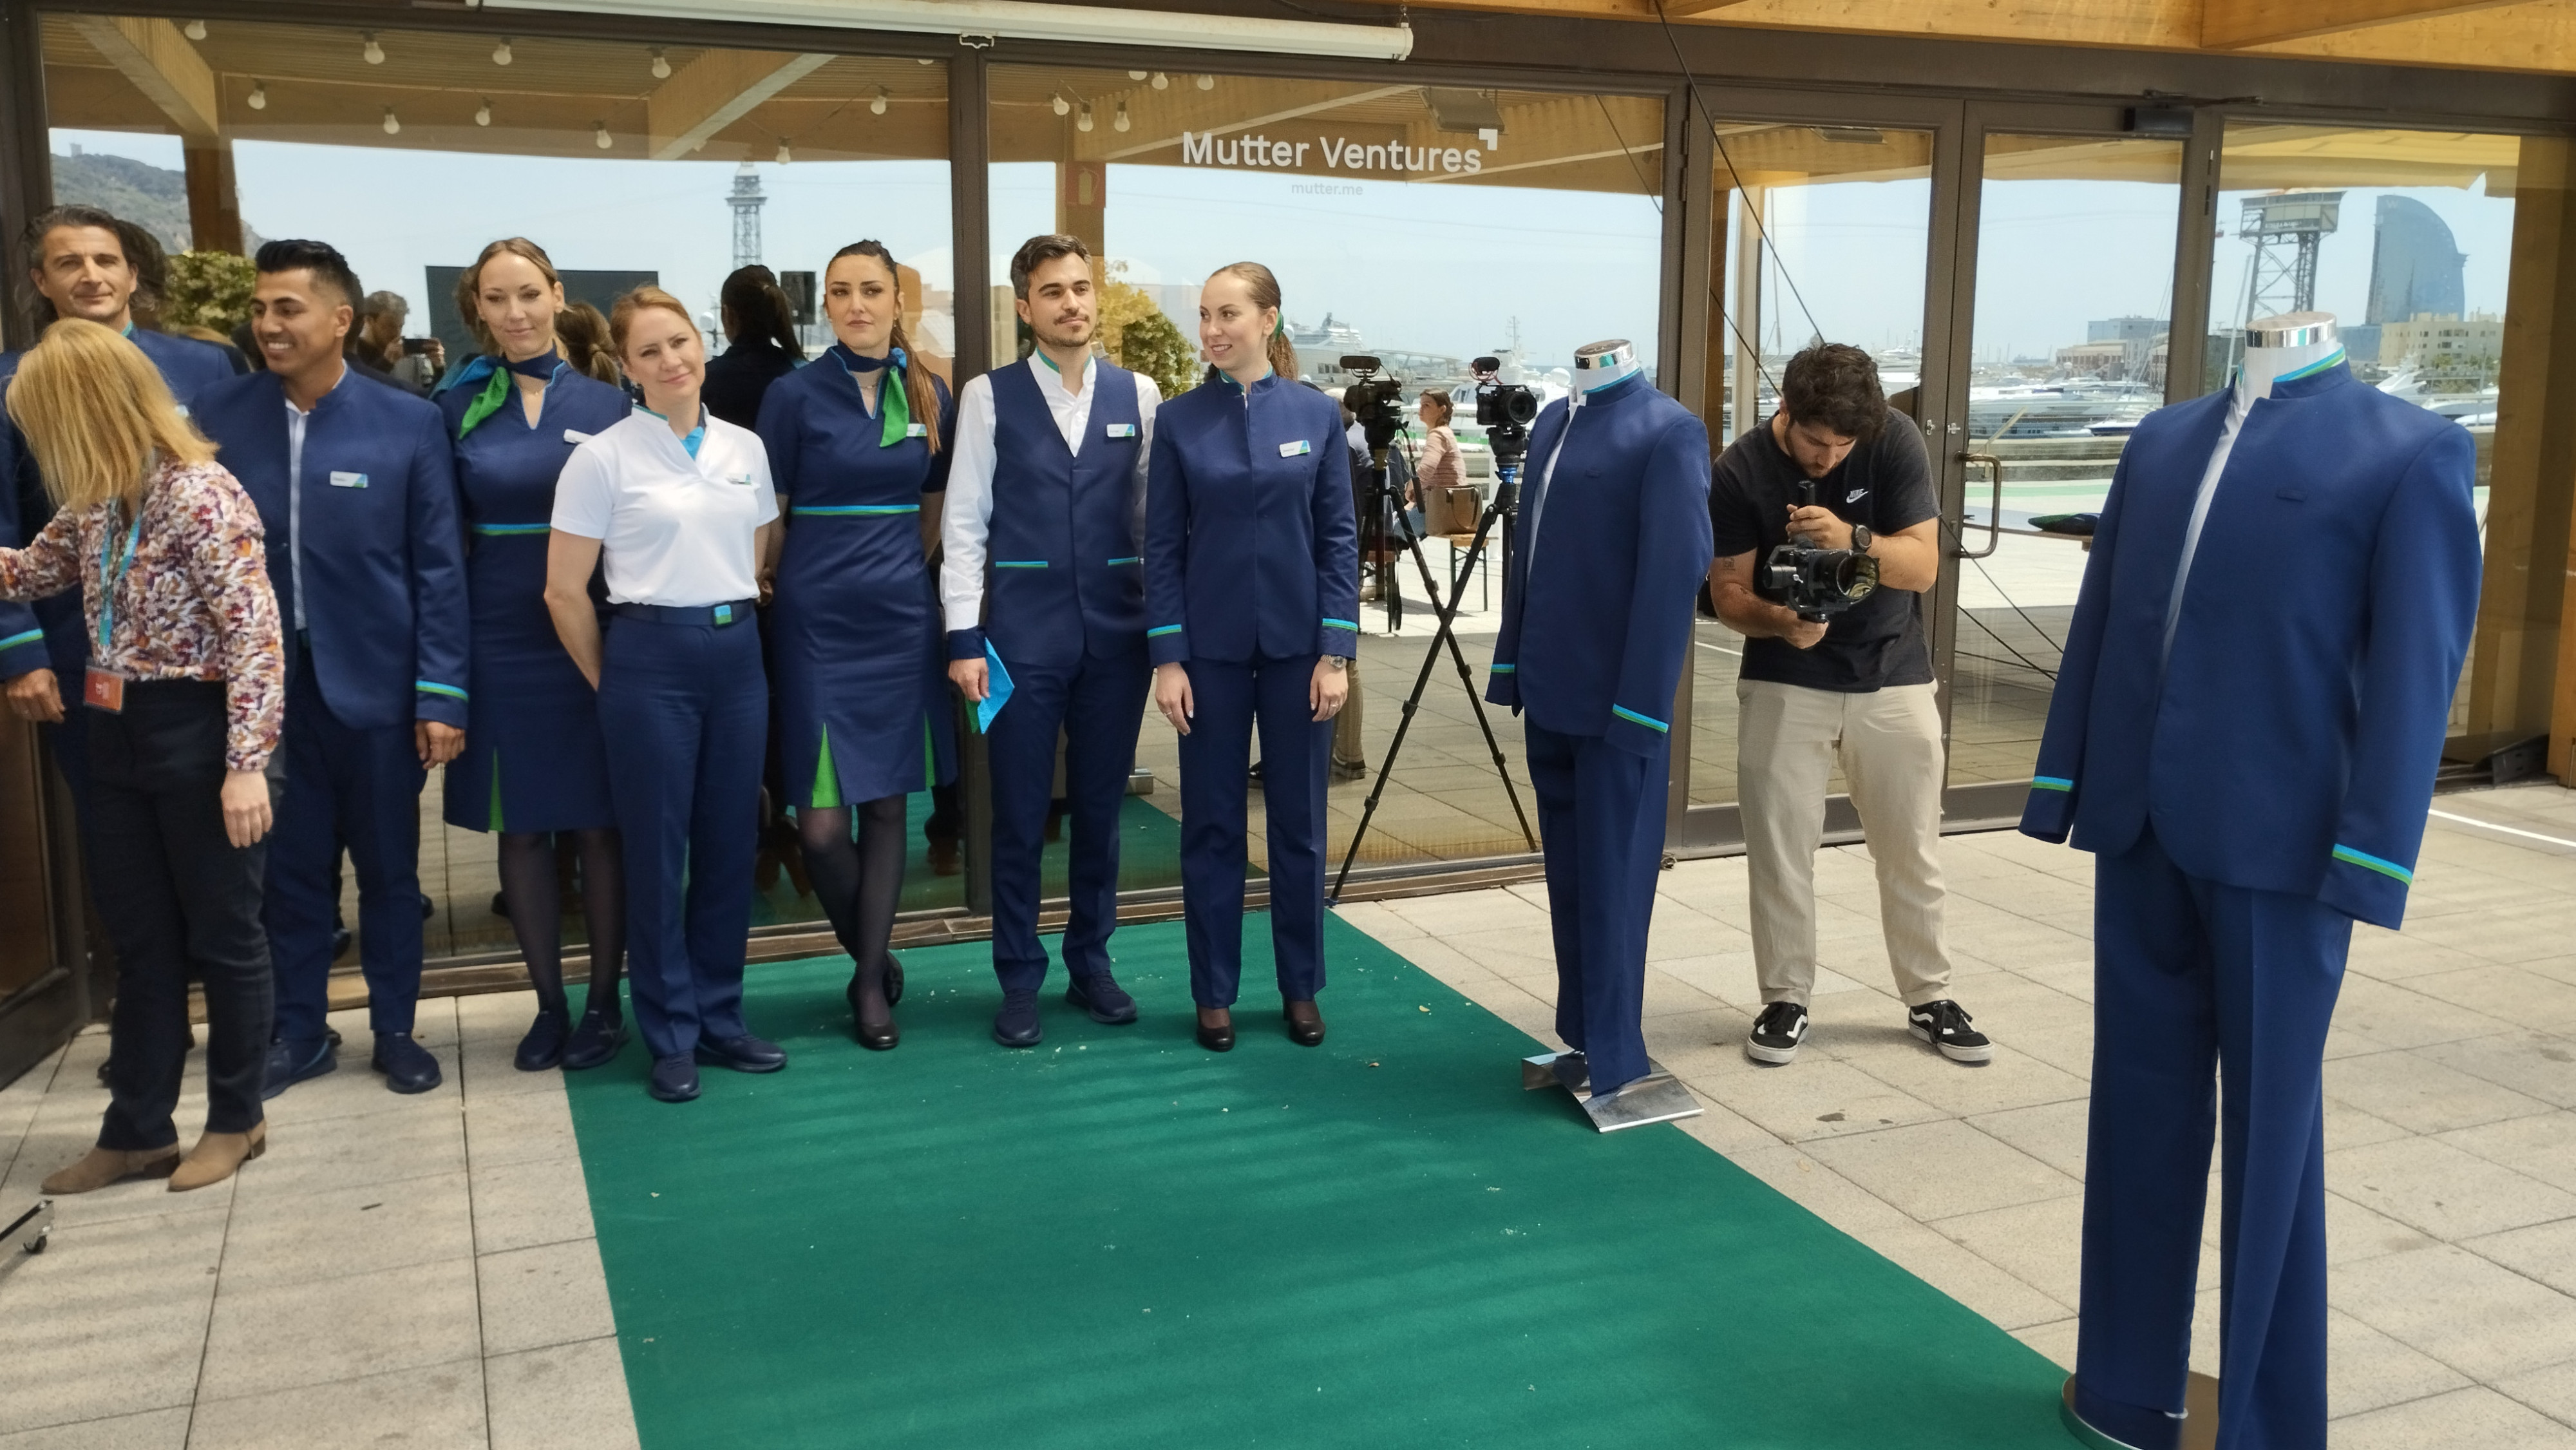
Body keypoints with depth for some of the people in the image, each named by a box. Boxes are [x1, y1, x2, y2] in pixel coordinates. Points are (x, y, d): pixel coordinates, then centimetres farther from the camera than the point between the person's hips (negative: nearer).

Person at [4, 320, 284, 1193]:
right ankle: (137, 1130, 26)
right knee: (139, 942, 15)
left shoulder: (203, 497, -18)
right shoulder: (94, 504, 7)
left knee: (222, 934, 6)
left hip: (196, 734, -8)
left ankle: (236, 1120, 22)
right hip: (118, 737, 8)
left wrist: (247, 763, -24)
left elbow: (256, 637, -21)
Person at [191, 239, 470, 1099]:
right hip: (264, 683, 2)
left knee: (389, 869, 10)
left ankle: (395, 1031, 25)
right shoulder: (218, 415, 0)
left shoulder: (408, 424, -5)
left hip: (376, 683, -2)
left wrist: (441, 694, -9)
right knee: (290, 868, 13)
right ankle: (299, 1031, 27)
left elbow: (439, 568, -5)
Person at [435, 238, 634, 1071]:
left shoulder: (605, 403, 1)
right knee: (520, 828, 8)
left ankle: (604, 1003, 17)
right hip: (500, 640, 1)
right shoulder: (459, 407, 4)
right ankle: (548, 1003, 21)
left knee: (599, 823, 4)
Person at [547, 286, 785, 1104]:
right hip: (652, 660, -4)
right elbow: (564, 592, -3)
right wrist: (610, 682, 3)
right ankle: (671, 1037, 15)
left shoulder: (746, 449, 7)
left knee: (730, 846, 9)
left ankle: (720, 1019, 23)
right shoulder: (603, 458, -5)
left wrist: (735, 624, 13)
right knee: (658, 852, 3)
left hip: (737, 654, 4)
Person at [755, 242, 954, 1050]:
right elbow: (768, 515, 0)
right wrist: (770, 595, 0)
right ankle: (869, 952, 20)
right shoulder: (796, 395, -3)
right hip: (817, 620, -3)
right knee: (822, 822, -6)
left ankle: (872, 983, 18)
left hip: (901, 616, 3)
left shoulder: (929, 397, 6)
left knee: (886, 805, 6)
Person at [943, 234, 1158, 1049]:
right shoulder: (989, 397, -1)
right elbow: (963, 523, -2)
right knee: (1019, 816, 6)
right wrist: (964, 638, -6)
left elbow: (1152, 518, 8)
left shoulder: (1138, 395, 5)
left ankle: (1091, 966, 27)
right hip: (1022, 635, -2)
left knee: (1100, 808, 12)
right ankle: (1020, 982, 19)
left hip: (1117, 631, 2)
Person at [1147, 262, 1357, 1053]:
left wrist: (1336, 652, -6)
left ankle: (1301, 988, 22)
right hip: (1211, 646, 0)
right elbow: (1163, 545, 0)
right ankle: (1214, 993, 18)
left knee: (1299, 822, 9)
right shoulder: (1181, 419, 0)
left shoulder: (1317, 414, 0)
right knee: (1212, 824, 7)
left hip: (1296, 644, 0)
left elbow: (1339, 537, 0)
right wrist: (1167, 658, -7)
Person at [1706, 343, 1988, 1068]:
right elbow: (1729, 593, -10)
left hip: (1893, 678, 1)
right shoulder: (1741, 470, -12)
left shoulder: (1895, 441, -11)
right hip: (1785, 683, -1)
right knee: (1779, 853, 1)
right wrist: (1780, 621, -31)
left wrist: (1853, 539, -33)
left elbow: (1924, 565, -15)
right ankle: (1786, 999, 17)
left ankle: (1930, 998, 24)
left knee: (1913, 853, 9)